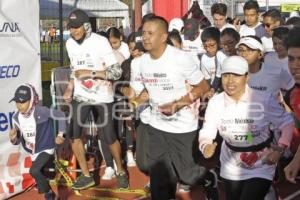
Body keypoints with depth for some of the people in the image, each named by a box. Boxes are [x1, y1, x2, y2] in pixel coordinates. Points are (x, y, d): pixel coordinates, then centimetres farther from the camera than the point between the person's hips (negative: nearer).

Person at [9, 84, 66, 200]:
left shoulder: (41, 111, -24)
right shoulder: (16, 118, -8)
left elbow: (61, 116, -14)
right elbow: (17, 141, -1)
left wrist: (60, 135, -11)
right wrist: (13, 138, -24)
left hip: (46, 149, -6)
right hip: (33, 153, 6)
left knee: (34, 171, -24)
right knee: (40, 173, 21)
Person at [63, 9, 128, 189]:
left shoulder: (100, 42, -18)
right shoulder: (70, 44, 1)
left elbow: (117, 72, -20)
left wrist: (91, 73, -26)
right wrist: (69, 89, 4)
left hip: (102, 97, -5)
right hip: (81, 95, 5)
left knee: (109, 137, 1)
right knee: (73, 134, 0)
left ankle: (121, 171, 26)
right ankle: (86, 176, 16)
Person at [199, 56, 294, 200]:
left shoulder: (264, 99, -19)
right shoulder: (215, 102, -11)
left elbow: (287, 122, -8)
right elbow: (206, 132, -9)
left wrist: (280, 149, -19)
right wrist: (206, 146, -30)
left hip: (261, 168, -3)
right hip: (231, 167, 4)